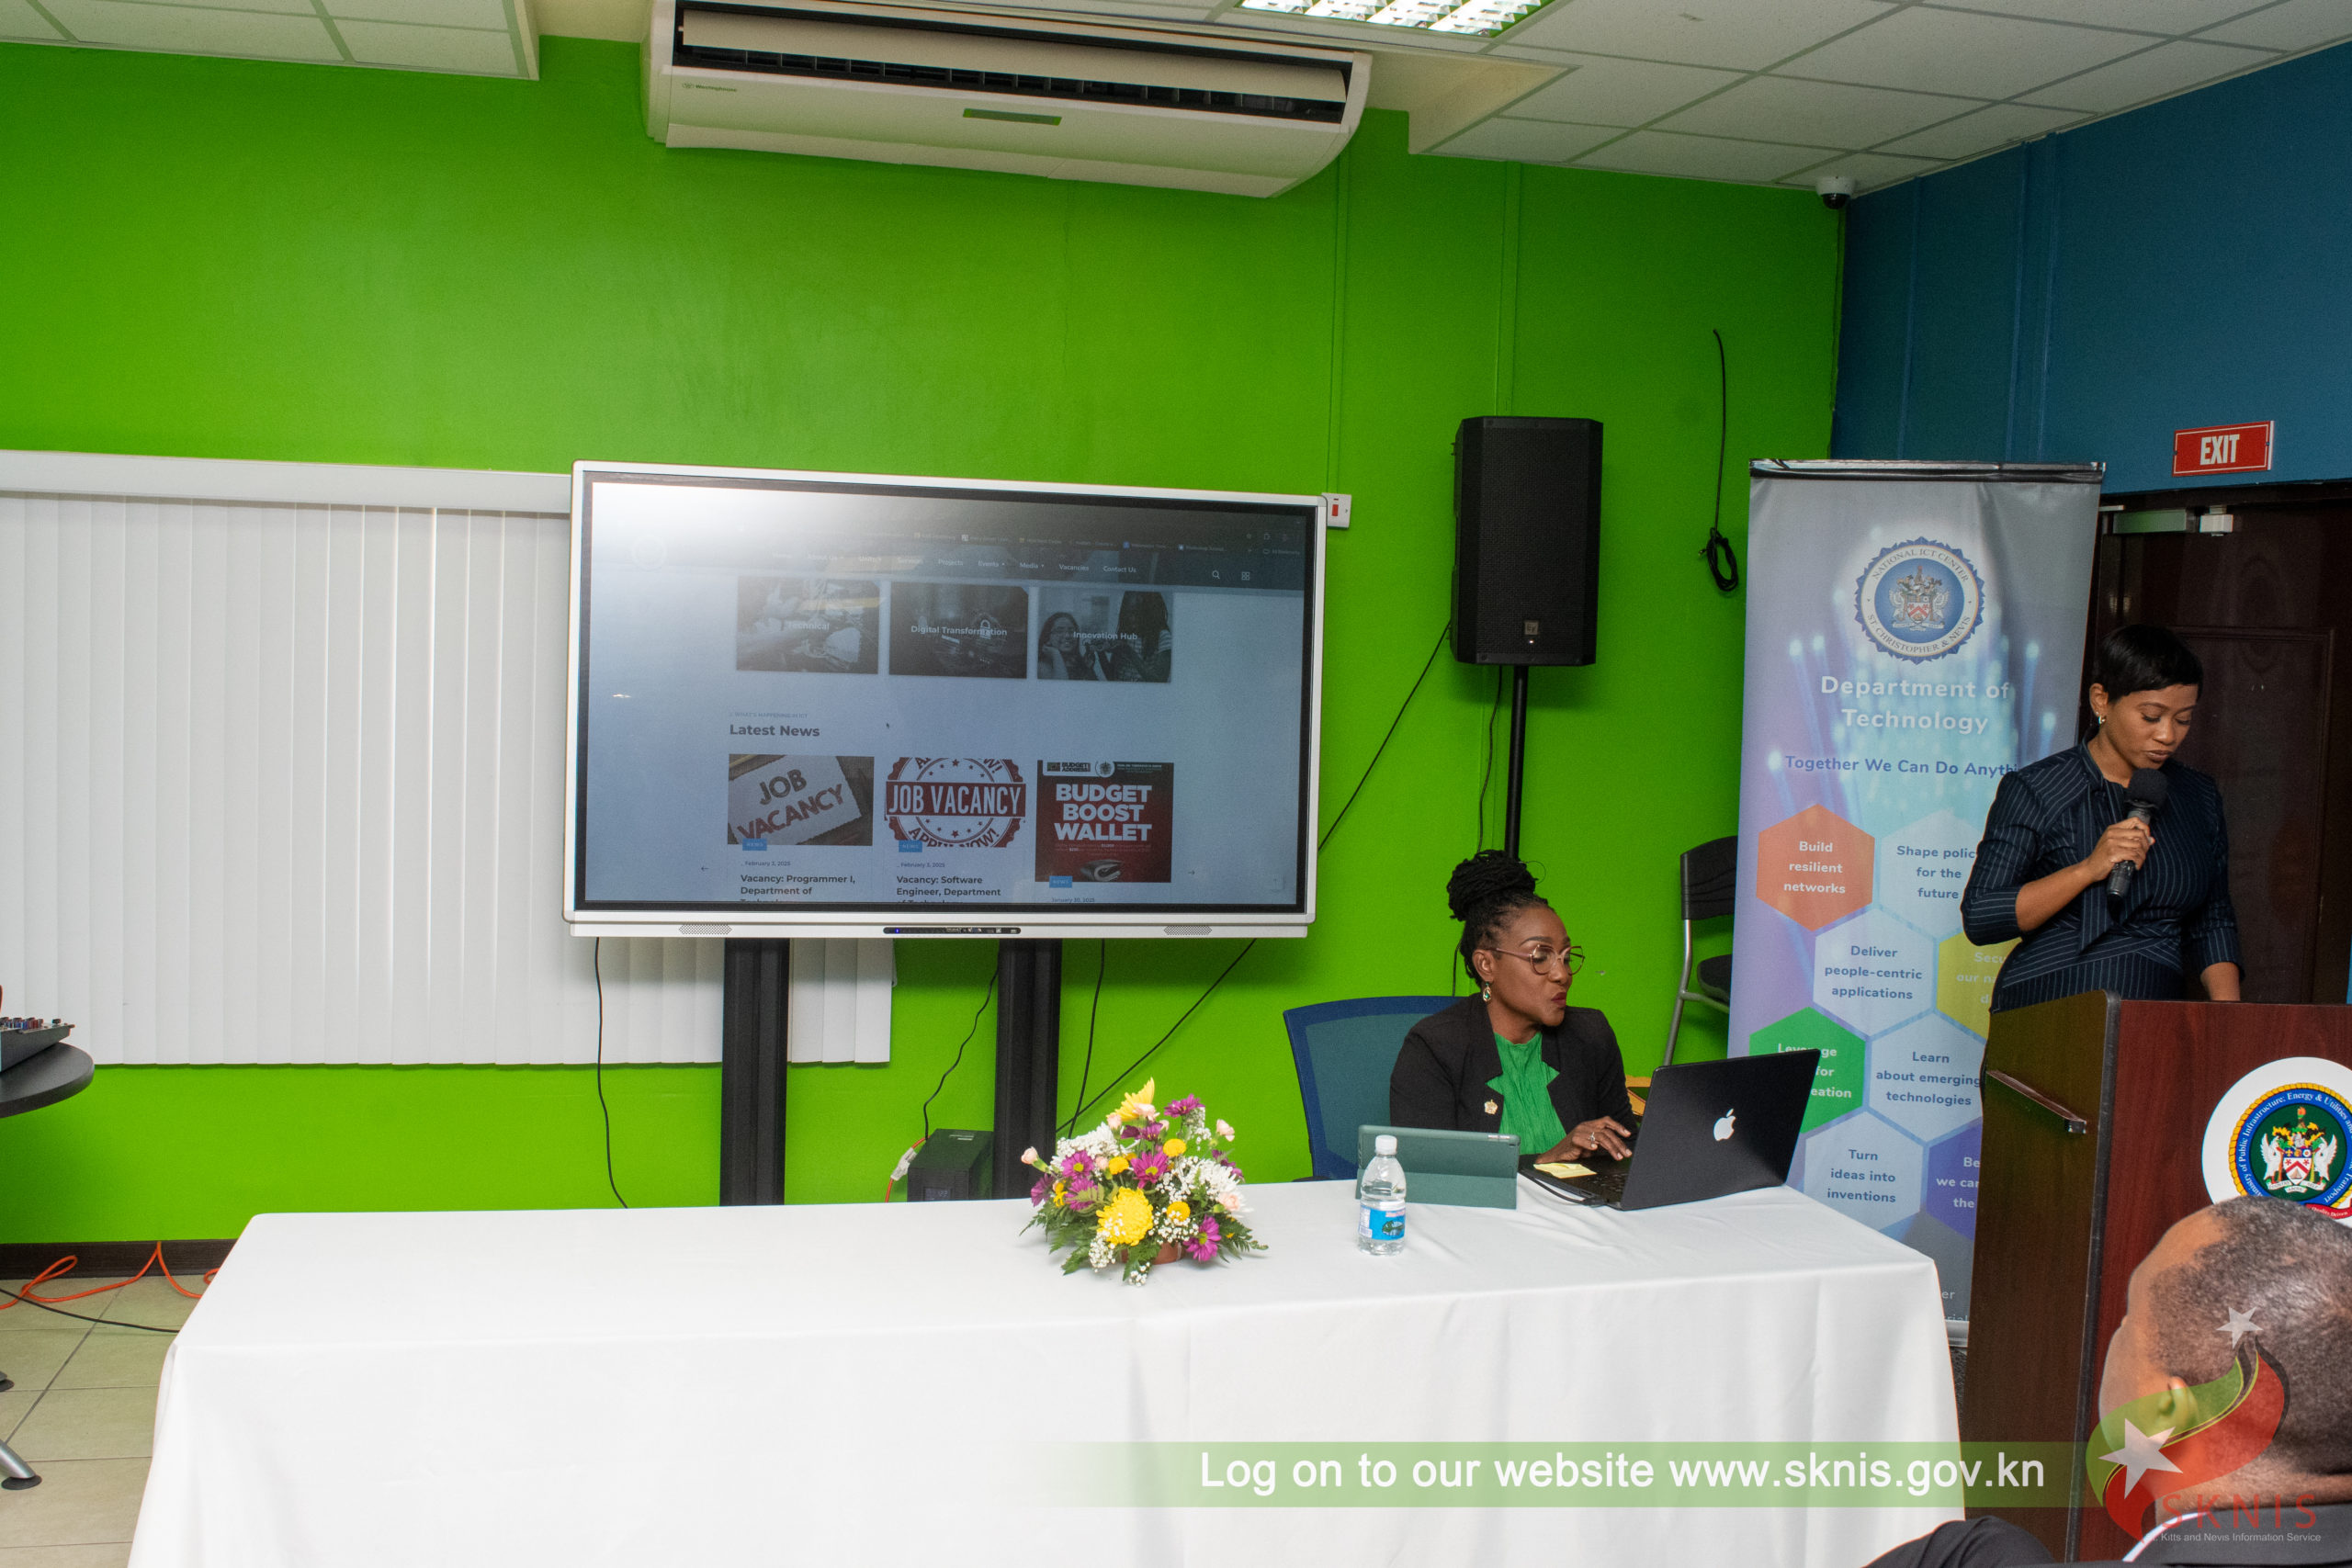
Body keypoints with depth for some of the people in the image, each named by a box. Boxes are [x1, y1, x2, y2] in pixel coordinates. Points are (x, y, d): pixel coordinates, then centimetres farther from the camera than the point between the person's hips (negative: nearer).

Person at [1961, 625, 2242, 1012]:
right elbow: (1979, 918, -8)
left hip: (2154, 1019, 6)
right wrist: (2089, 869, -17)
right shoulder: (2034, 790, -3)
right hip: (2046, 1013, -6)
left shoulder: (2199, 798, 13)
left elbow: (2212, 922, 20)